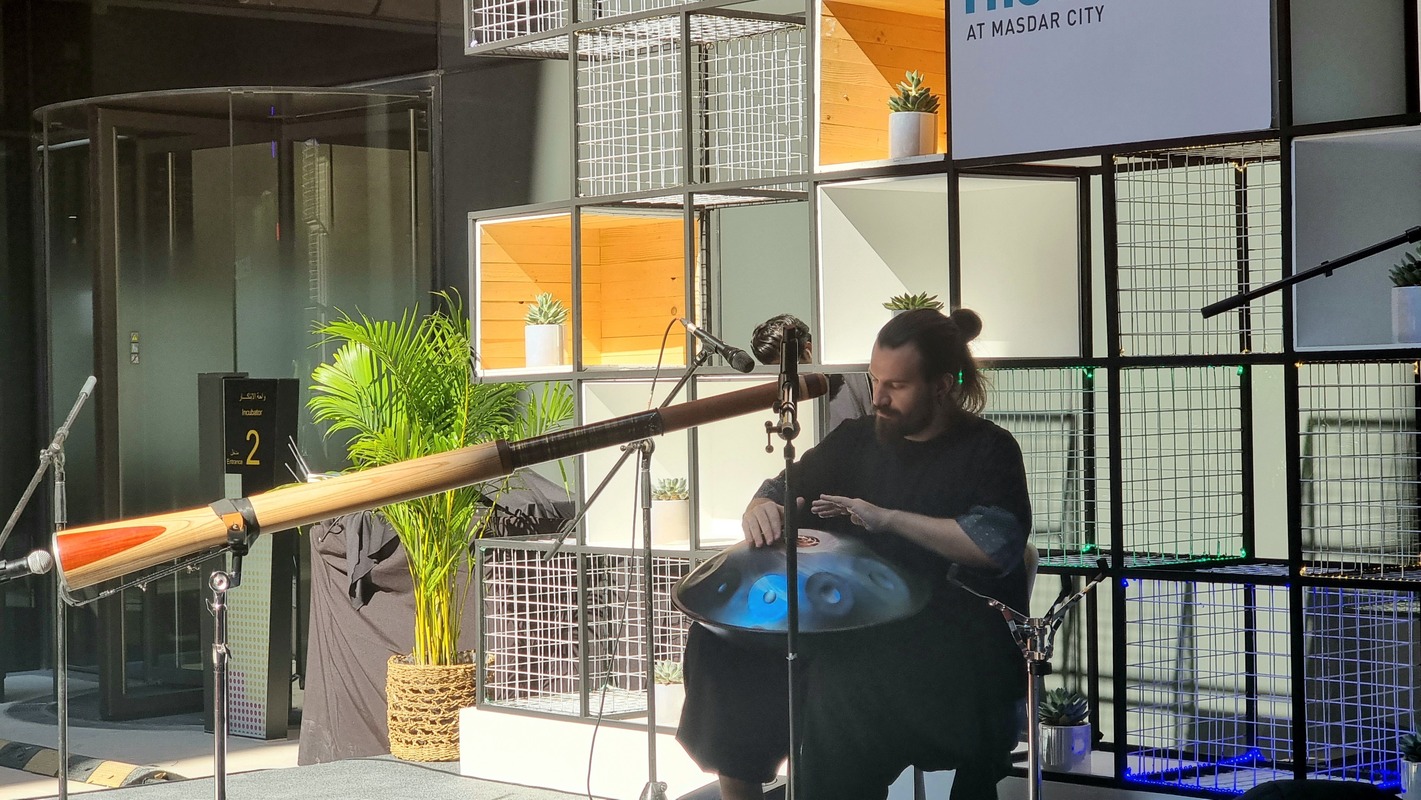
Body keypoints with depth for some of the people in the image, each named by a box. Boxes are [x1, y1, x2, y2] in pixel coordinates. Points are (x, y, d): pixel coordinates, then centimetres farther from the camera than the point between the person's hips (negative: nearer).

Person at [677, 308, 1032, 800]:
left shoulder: (987, 450, -3)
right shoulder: (857, 440, 15)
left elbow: (1000, 544, -19)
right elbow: (784, 491, 19)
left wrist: (890, 519, -23)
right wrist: (762, 509, -8)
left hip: (953, 638, -7)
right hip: (853, 621, 7)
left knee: (843, 683, -35)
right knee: (725, 640, -9)